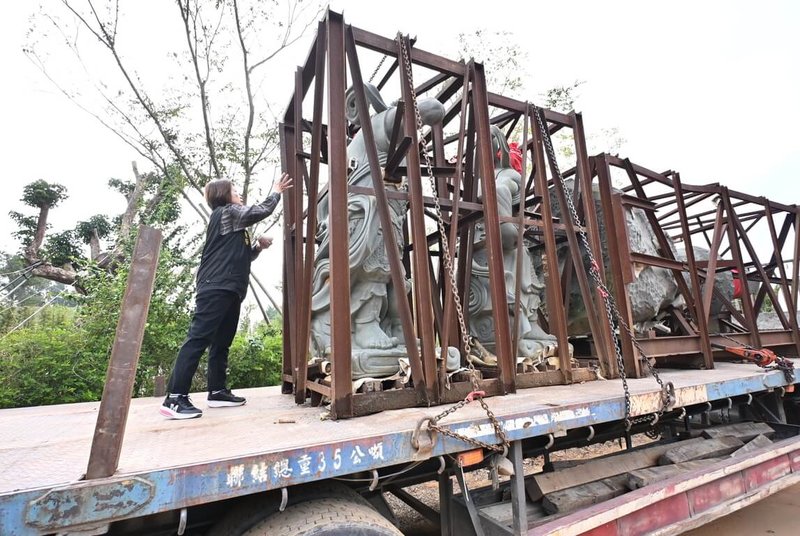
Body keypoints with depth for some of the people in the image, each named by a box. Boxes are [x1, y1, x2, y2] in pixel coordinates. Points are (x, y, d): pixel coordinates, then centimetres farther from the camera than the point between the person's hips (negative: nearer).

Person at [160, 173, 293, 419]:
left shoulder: (231, 222, 27)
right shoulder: (226, 212, 0)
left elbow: (240, 257, 25)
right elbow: (262, 211, -5)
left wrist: (258, 246, 10)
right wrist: (277, 191, 11)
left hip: (229, 290, 10)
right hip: (216, 288, -10)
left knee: (221, 343, 10)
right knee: (198, 339, -13)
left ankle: (217, 391, 17)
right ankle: (174, 398, -13)